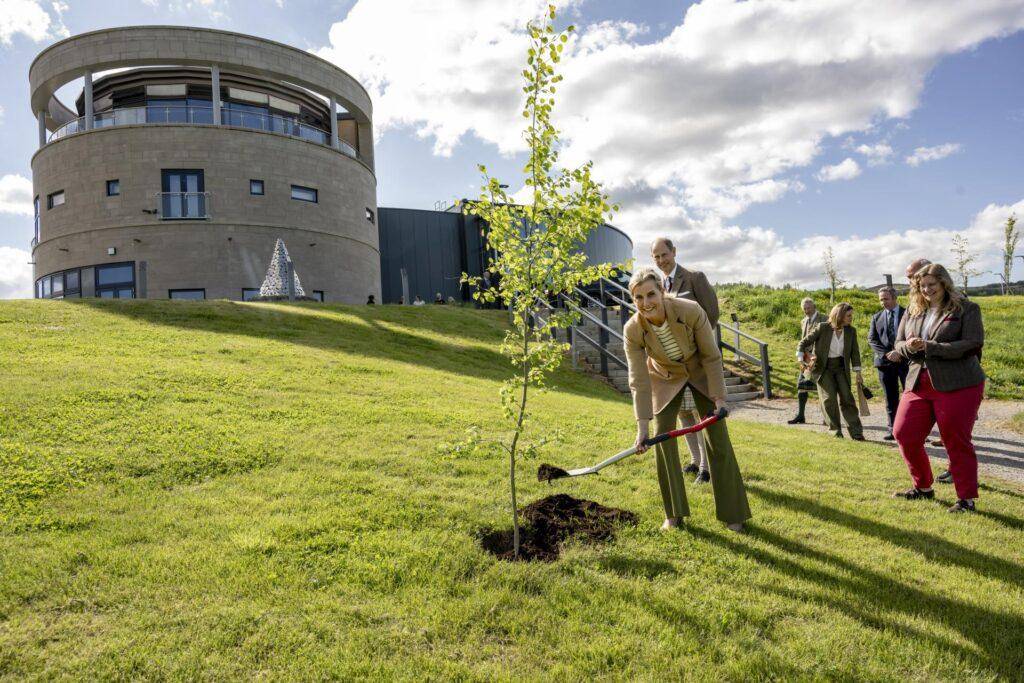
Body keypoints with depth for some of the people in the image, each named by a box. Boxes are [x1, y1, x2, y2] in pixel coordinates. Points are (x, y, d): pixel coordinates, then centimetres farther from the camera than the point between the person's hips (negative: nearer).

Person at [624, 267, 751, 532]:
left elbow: (711, 357, -19)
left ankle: (732, 513, 16)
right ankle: (674, 513, 14)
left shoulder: (691, 311, -33)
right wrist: (642, 426, -24)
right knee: (663, 441, -3)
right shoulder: (632, 330, -29)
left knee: (718, 440, 1)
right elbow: (639, 381, -23)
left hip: (701, 373, -1)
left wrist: (719, 397, -16)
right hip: (665, 379, 1)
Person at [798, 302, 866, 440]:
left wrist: (858, 373, 3)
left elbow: (855, 352, 5)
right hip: (823, 367, -3)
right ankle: (835, 430, 5)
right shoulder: (823, 328, -12)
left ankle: (856, 432, 4)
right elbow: (805, 342, -4)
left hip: (841, 368, 3)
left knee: (847, 398, -1)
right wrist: (802, 358, -12)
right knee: (830, 397, -9)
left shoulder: (851, 331, -1)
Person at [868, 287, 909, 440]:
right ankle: (893, 430, 9)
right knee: (891, 399, 6)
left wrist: (899, 352, -15)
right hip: (885, 361, 3)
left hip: (905, 360, -2)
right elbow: (872, 340, 5)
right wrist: (887, 354, -9)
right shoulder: (876, 317, 11)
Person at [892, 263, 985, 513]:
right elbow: (898, 344, 13)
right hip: (918, 384, 6)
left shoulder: (966, 309, -4)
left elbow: (973, 344, -14)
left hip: (957, 386, -5)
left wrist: (930, 347, -19)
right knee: (904, 434, 2)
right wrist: (910, 347, -11)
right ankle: (923, 487, 22)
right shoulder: (913, 311, 12)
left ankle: (967, 499, 14)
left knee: (957, 442, -1)